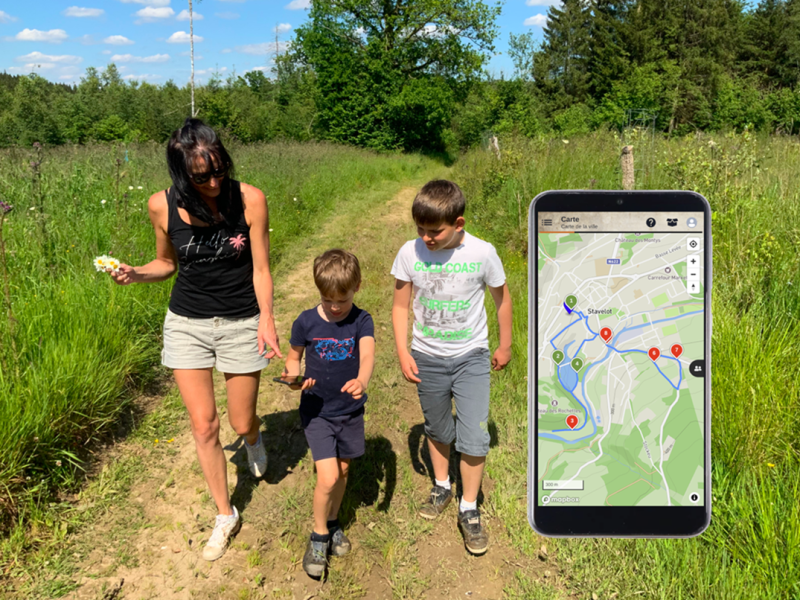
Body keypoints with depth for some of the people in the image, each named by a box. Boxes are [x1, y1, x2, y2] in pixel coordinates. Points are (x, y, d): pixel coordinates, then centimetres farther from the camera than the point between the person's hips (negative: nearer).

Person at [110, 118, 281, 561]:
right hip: (186, 324, 2)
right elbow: (167, 263, 7)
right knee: (204, 426, 5)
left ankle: (253, 439, 50)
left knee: (241, 422, 9)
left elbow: (260, 269, -10)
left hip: (241, 324, -1)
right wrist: (135, 273, -13)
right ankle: (224, 515, 26)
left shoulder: (249, 199, -15)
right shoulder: (162, 206, -10)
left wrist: (266, 320, -23)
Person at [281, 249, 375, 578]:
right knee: (328, 477, -10)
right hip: (317, 411, -2)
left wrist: (362, 381, -49)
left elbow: (367, 354, -28)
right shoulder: (306, 322, -11)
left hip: (350, 411, 2)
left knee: (342, 470, 17)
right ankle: (319, 536, 15)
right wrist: (293, 375, -20)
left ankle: (333, 523, 42)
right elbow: (294, 356, 3)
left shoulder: (361, 321, -12)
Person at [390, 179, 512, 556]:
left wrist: (505, 345, 9)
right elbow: (401, 305, -1)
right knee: (437, 431, 20)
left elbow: (501, 297, 1)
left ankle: (469, 510, 17)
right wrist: (402, 352, -8)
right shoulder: (410, 253, -13)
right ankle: (442, 487, 44)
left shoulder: (482, 253, -16)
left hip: (471, 357, -2)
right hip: (427, 358, 2)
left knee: (474, 438, -3)